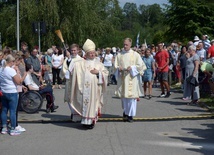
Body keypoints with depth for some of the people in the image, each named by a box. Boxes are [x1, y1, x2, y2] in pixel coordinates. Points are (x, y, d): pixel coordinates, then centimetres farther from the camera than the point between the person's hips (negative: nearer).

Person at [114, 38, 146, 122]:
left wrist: (132, 68, -14)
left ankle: (130, 114, 4)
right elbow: (115, 65, 10)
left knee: (131, 96, -3)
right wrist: (119, 68, -12)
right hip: (122, 78, 2)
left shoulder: (135, 54, 2)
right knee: (123, 96, 4)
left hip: (132, 78, -2)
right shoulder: (119, 55, 9)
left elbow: (140, 65, 0)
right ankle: (125, 112, 17)